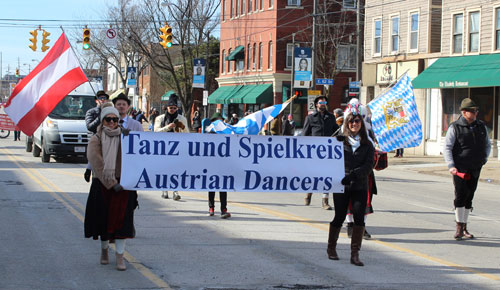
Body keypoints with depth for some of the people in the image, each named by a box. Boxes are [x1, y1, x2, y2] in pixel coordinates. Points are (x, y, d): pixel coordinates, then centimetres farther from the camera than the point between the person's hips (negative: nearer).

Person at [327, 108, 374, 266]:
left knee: (359, 217, -11)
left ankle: (355, 254, -7)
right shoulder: (339, 141, 5)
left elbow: (368, 166, -3)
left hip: (360, 187, 1)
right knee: (339, 217, 5)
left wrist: (353, 175, -17)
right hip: (341, 186, -1)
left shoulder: (367, 145, 8)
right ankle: (331, 248, 27)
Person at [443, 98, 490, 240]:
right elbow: (447, 148, -6)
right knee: (460, 195, -11)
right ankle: (459, 227, -4)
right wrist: (451, 166, -16)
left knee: (469, 197, 9)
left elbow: (487, 145, 23)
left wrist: (484, 159, 8)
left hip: (475, 169, 5)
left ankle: (464, 228, 17)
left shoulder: (481, 127, 10)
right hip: (460, 168, -5)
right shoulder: (455, 127, -4)